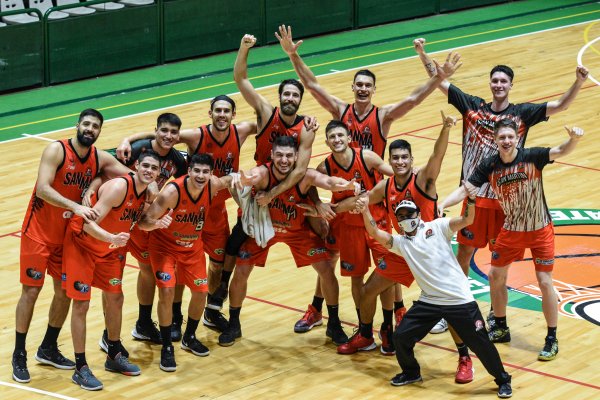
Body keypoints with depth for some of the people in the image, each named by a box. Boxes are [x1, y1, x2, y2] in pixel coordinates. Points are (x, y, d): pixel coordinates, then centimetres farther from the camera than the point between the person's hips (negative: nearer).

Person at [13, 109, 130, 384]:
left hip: (68, 235, 6)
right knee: (31, 290, -4)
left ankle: (48, 349, 28)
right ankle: (19, 355, 7)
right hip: (39, 232, -6)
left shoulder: (101, 159, -3)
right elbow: (43, 190, -30)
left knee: (65, 291, 11)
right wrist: (76, 207, -40)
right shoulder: (56, 150, -19)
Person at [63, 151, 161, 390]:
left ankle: (114, 357, 32)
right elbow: (89, 224, -35)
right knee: (81, 304, -6)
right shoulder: (119, 187, -30)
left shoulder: (147, 191, -5)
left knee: (115, 298, 15)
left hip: (109, 249, 8)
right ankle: (81, 369, 1)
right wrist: (112, 238, -50)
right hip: (83, 243, -8)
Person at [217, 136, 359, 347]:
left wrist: (347, 185, -74)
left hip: (298, 230, 1)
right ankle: (233, 325, 20)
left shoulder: (305, 176, -31)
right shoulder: (263, 173, -33)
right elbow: (250, 177, -56)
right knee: (240, 274, -3)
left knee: (327, 271, -4)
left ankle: (334, 324, 18)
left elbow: (328, 182, -51)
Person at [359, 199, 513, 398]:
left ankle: (503, 380, 18)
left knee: (480, 343, -1)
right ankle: (411, 372, 29)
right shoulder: (401, 242, 11)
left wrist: (471, 201, -31)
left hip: (460, 300, -4)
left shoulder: (437, 227, 1)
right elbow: (375, 233, -1)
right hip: (429, 302, 4)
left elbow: (466, 220, -11)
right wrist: (365, 210, -13)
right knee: (401, 337, 3)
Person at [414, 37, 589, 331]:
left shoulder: (522, 113, -3)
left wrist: (579, 82, -26)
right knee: (463, 254, 7)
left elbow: (561, 105, -10)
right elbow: (439, 81, -2)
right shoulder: (472, 106, 0)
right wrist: (422, 53, -13)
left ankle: (496, 314, 25)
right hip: (475, 195, 0)